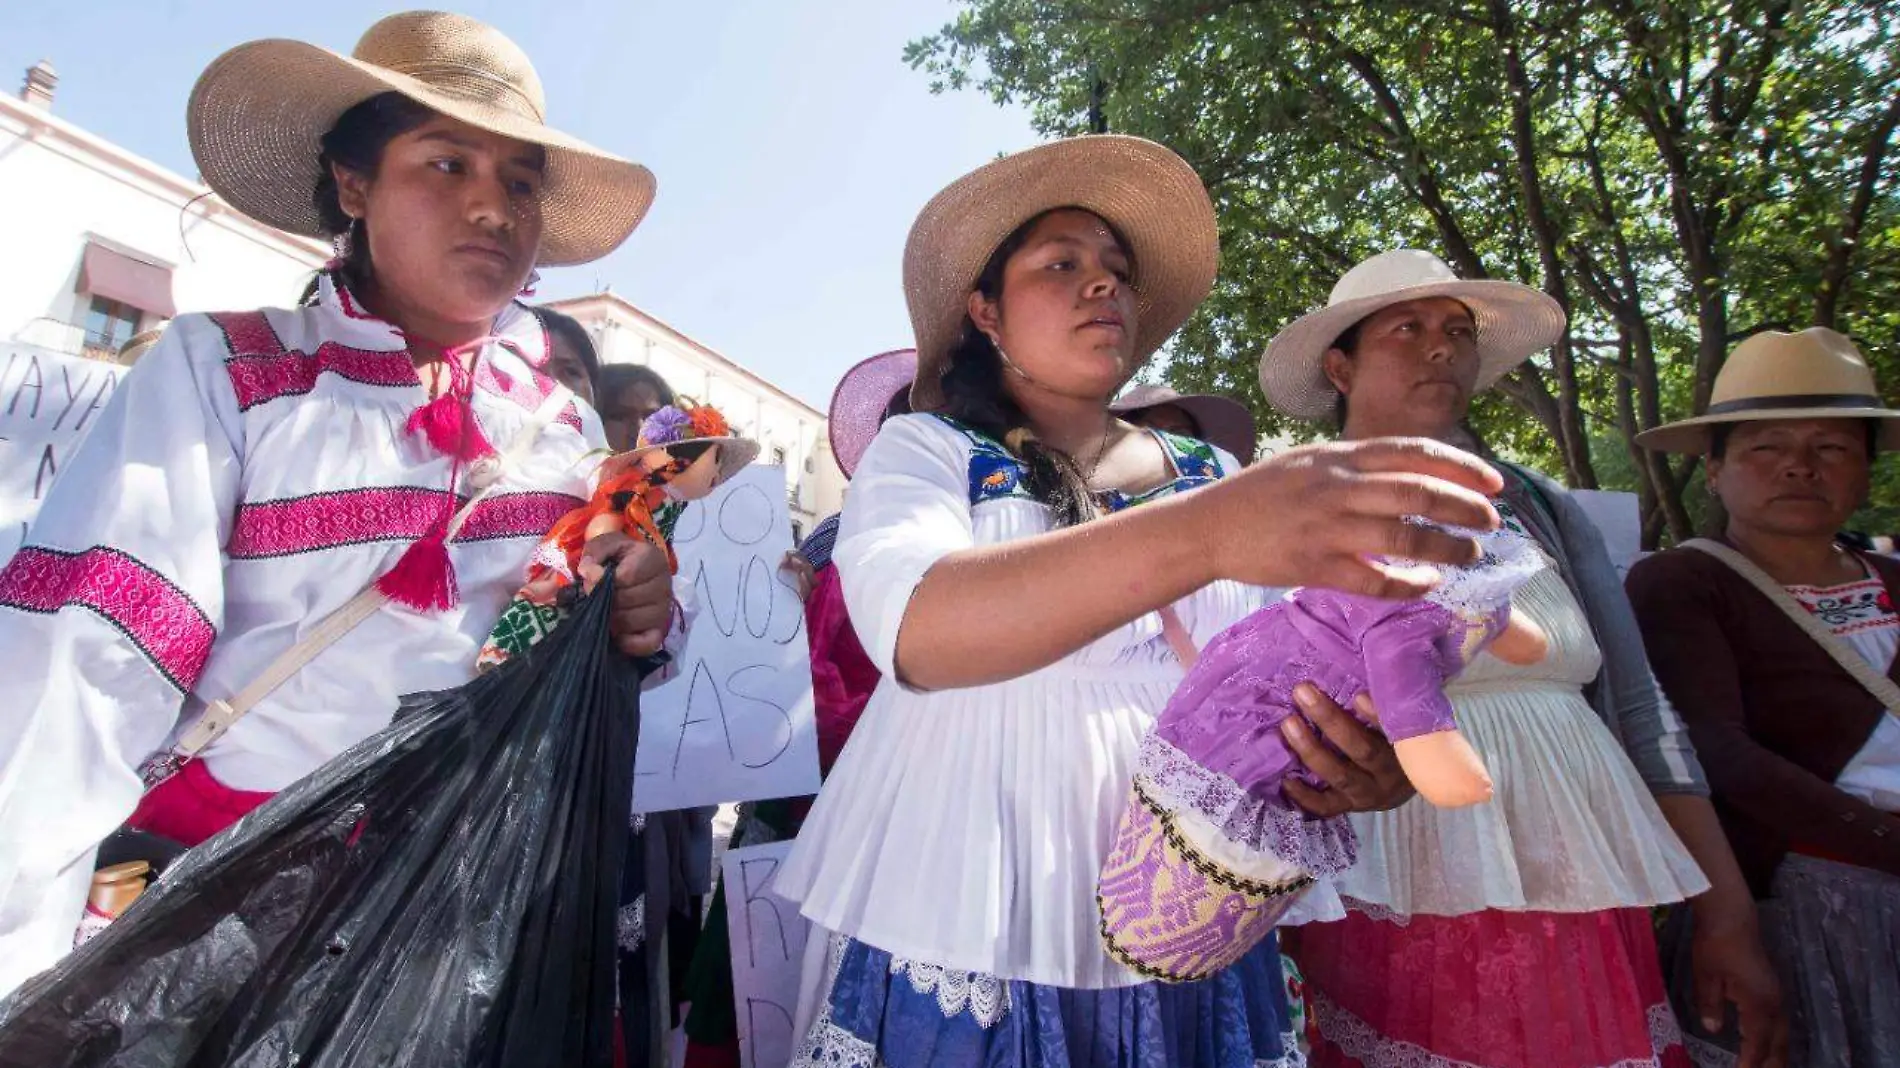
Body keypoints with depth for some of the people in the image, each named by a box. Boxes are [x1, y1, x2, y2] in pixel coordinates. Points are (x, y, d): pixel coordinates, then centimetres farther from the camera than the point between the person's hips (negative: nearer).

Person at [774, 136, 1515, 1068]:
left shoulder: (1217, 476, 8)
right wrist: (1206, 533, -35)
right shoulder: (923, 451, -3)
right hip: (970, 925, -3)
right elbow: (912, 628, -23)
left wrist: (1363, 754, -19)